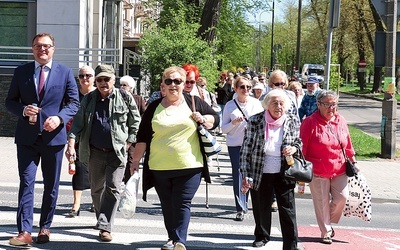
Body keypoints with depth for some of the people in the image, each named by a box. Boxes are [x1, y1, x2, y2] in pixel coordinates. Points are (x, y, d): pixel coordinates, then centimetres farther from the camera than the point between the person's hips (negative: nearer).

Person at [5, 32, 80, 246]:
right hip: (27, 137, 0)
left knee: (51, 185, 9)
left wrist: (59, 117, -17)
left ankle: (45, 227, 22)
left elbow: (74, 103, 2)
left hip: (53, 136, 0)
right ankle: (24, 232, -10)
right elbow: (10, 101, 7)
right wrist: (23, 110, -15)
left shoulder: (65, 73, 4)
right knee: (26, 183, -7)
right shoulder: (21, 72, 7)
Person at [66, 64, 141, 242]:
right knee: (96, 189, 13)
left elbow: (135, 122, 5)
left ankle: (105, 227, -13)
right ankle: (101, 219, 33)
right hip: (95, 152, 3)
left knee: (113, 188, -11)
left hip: (117, 152, -3)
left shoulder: (124, 98, 0)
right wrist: (71, 144, -9)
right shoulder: (89, 99, 6)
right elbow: (78, 122, 3)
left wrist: (129, 143, -3)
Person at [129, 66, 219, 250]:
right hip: (159, 167, 2)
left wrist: (203, 119, -7)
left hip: (189, 166, -2)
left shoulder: (194, 102, 6)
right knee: (167, 206, 9)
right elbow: (142, 137, 10)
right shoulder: (154, 107, 8)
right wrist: (136, 160, 7)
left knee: (182, 204, -8)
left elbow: (215, 118, 14)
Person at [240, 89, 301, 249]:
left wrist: (294, 148, -10)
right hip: (260, 174, 0)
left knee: (288, 211, -2)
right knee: (261, 208, 15)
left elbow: (300, 142, 15)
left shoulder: (293, 122, 0)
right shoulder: (255, 121, -6)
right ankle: (262, 236, 38)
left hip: (284, 174, 0)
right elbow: (246, 149, -2)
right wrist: (245, 174, -6)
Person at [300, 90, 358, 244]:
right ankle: (326, 232, 18)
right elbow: (302, 147, -8)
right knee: (322, 202, 3)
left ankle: (329, 222, 24)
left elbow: (347, 144, 16)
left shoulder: (341, 121, 6)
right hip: (318, 172, -4)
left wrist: (353, 161, 20)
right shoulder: (310, 122, -9)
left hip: (339, 170, 4)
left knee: (342, 197, -2)